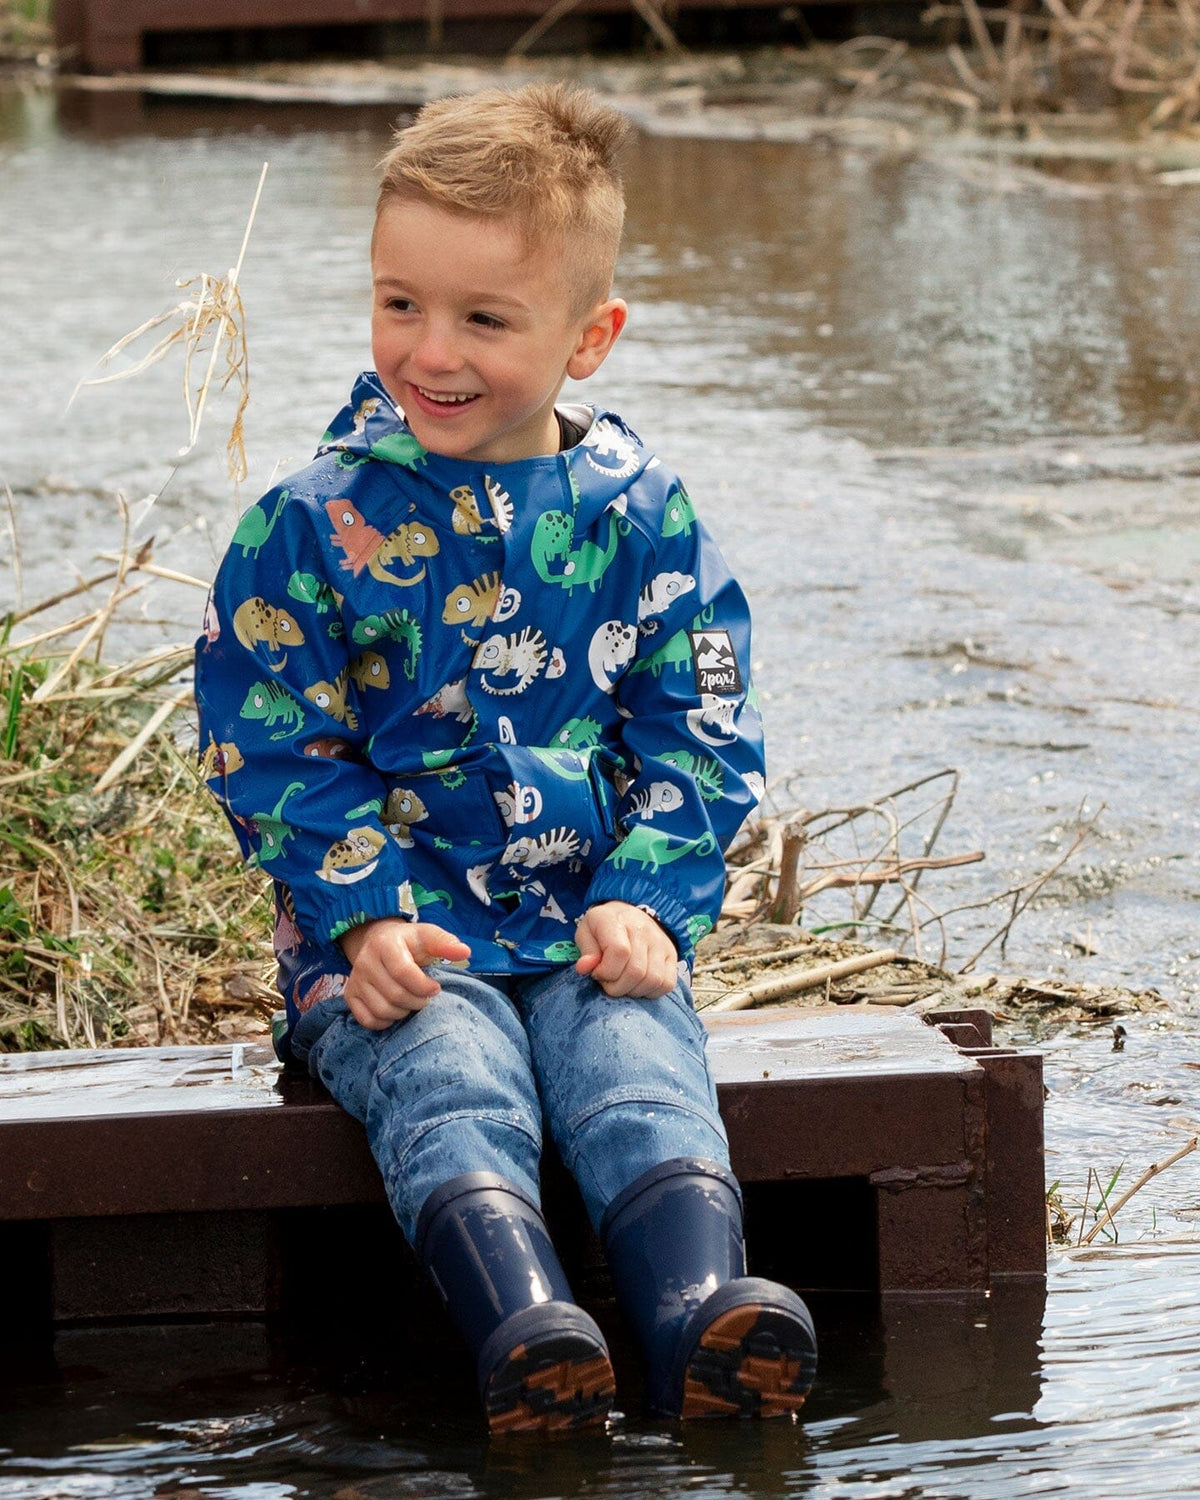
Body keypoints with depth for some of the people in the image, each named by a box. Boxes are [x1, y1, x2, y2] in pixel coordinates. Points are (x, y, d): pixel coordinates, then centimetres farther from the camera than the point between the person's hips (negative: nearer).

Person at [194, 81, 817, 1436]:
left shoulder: (642, 519, 5)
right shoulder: (315, 524, 0)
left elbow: (698, 741, 9)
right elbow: (271, 749, 0)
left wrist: (647, 901, -7)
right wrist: (363, 916, -13)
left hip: (592, 927, 1)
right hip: (396, 940, -1)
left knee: (640, 1066, -28)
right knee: (448, 1075, -31)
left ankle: (704, 1316, -50)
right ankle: (524, 1328, -53)